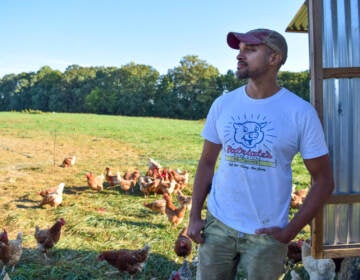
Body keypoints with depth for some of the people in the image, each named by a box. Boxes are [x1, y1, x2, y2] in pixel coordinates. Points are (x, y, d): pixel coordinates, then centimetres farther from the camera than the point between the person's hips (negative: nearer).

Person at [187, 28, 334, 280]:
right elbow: (207, 163, 7)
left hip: (267, 234, -2)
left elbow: (323, 180, -5)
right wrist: (194, 216, 0)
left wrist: (290, 231, -8)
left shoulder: (301, 113, -10)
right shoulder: (223, 105, 0)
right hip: (218, 225, 3)